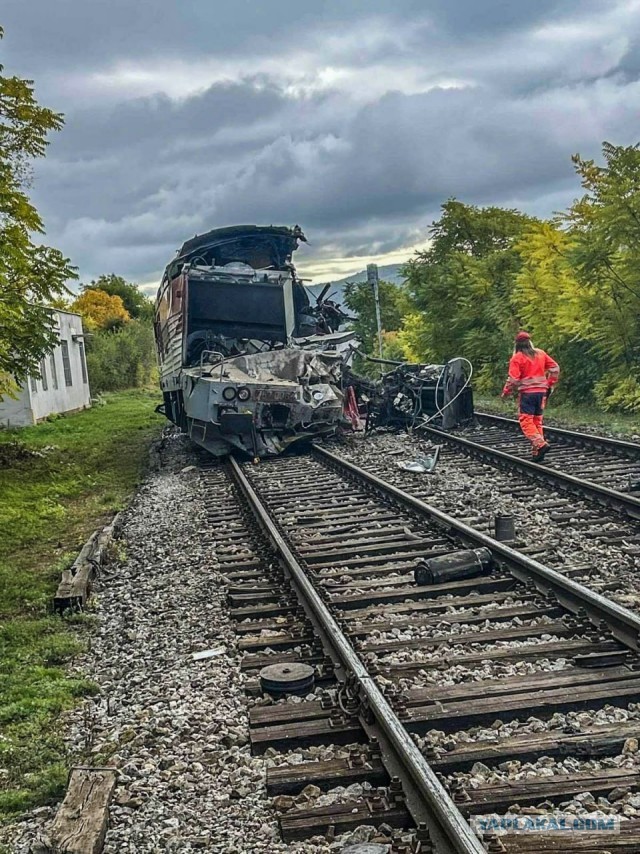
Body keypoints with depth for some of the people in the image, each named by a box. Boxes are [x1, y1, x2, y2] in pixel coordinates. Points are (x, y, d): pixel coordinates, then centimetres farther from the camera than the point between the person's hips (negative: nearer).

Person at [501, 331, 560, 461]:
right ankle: (537, 452, 10)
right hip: (541, 391, 6)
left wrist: (505, 393, 2)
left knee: (526, 421, -4)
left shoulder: (517, 357, -6)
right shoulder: (540, 353, 10)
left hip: (527, 393, -5)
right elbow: (555, 368, 10)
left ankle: (540, 444, -24)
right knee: (537, 421, 12)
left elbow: (513, 378, -11)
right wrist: (549, 385, 18)